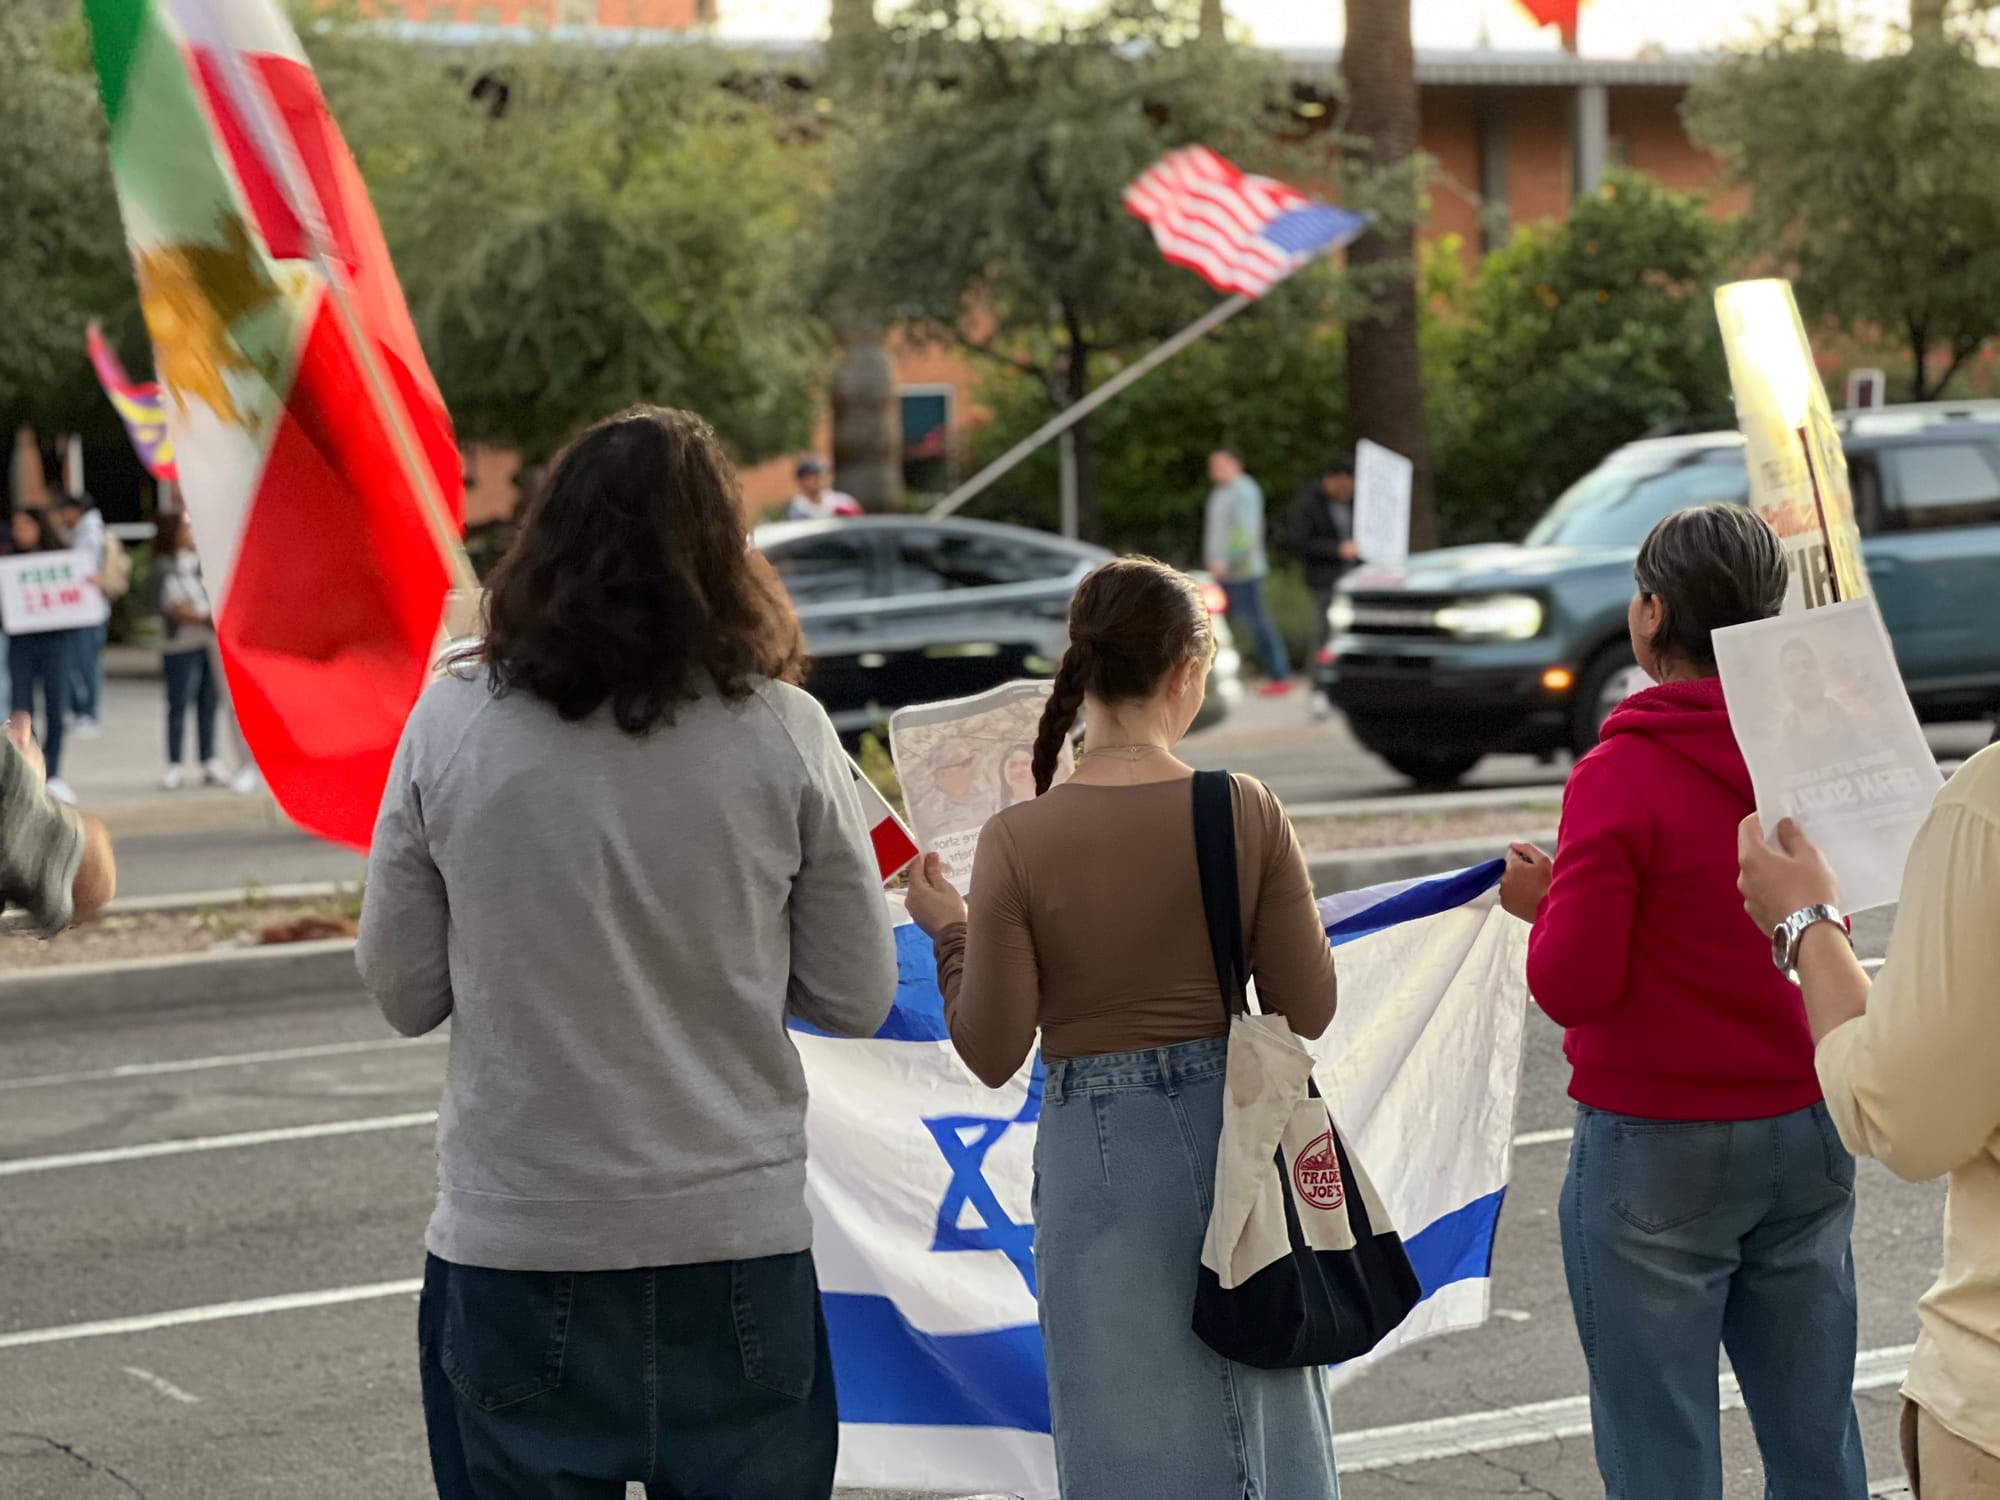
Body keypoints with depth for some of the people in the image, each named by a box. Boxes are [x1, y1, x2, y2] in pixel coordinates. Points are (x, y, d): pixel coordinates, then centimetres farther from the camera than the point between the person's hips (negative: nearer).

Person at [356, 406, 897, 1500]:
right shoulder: (784, 733, -6)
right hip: (735, 1241, 0)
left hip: (515, 1249, 0)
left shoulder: (450, 724, -5)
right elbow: (857, 998, 0)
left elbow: (403, 995, 2)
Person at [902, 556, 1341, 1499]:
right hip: (1234, 1128, 2)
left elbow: (993, 1052, -8)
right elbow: (1309, 1011, -3)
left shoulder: (1019, 841, -12)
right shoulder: (1248, 814, -8)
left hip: (1098, 1148, -1)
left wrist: (949, 931, 6)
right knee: (1266, 1410, 18)